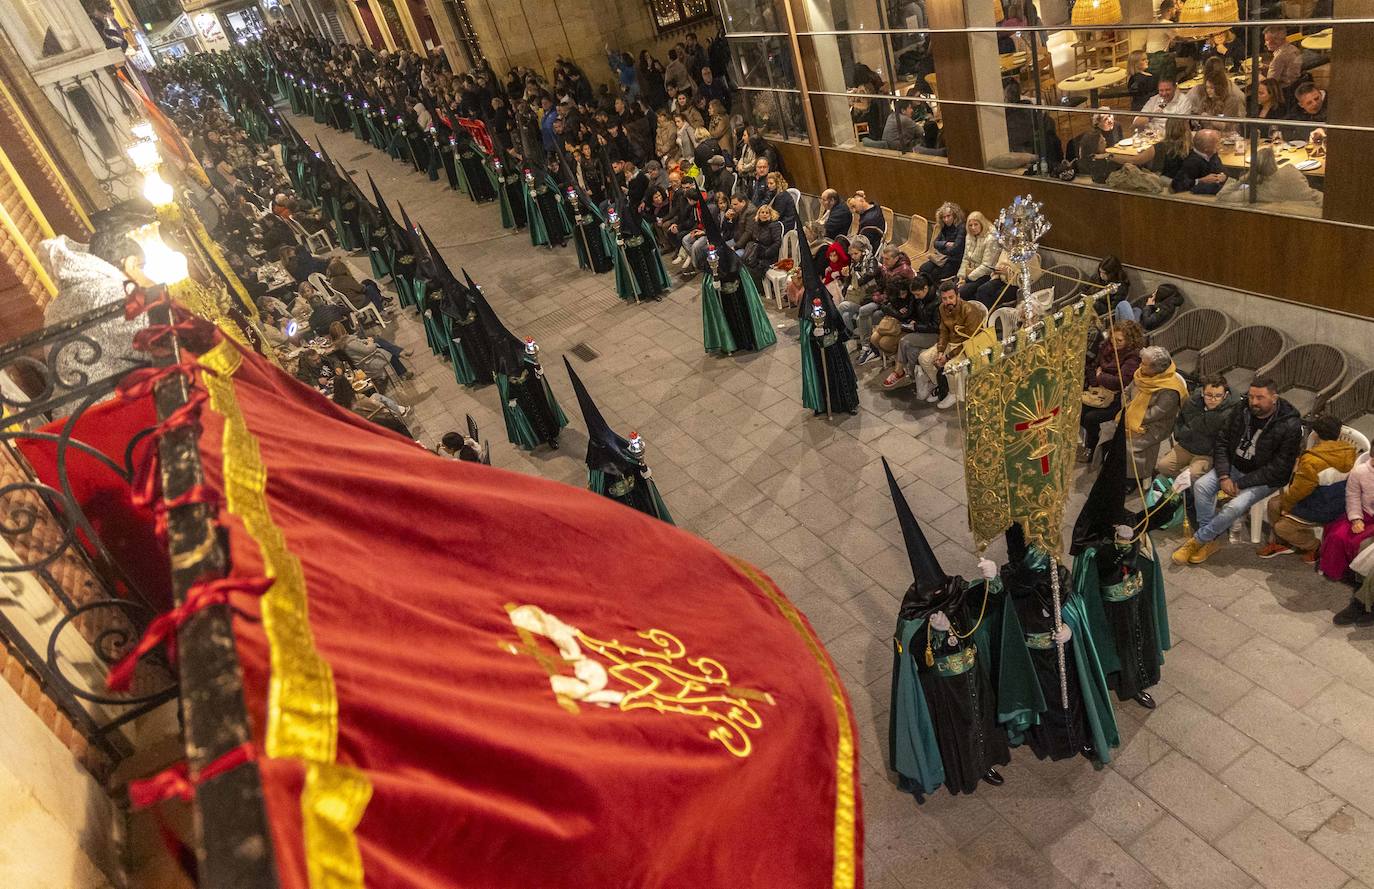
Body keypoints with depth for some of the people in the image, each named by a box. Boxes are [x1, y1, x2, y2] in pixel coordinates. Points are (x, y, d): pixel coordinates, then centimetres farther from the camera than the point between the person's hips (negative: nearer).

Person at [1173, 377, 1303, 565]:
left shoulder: (1290, 426, -20)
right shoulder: (1241, 411, -5)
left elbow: (1279, 469, -19)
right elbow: (1221, 442, 2)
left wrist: (1240, 483, -20)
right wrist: (1224, 476, -12)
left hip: (1264, 479, -5)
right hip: (1234, 466, 5)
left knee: (1235, 506, -30)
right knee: (1201, 485, -20)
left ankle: (1198, 540, -9)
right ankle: (1210, 541, -10)